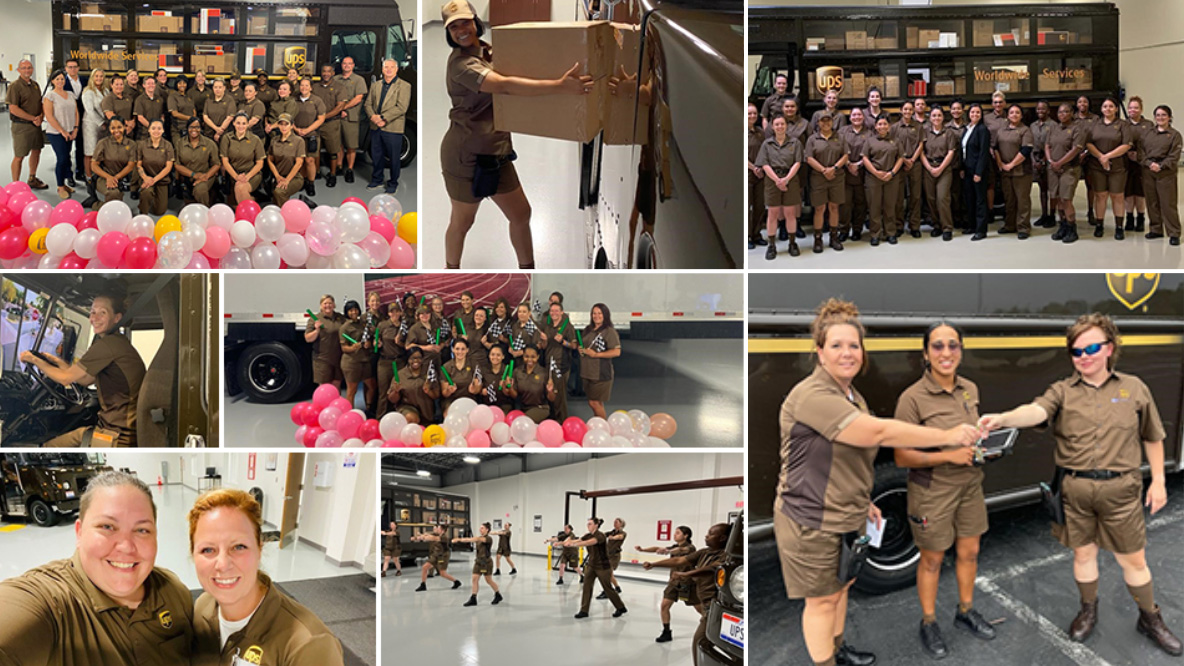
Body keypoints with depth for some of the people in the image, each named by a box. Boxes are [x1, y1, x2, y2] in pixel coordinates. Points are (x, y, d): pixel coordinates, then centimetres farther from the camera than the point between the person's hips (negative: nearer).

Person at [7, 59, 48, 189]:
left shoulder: (35, 85, 11)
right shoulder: (15, 86, -11)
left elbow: (41, 104, 17)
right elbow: (13, 109, -17)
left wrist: (41, 117, -4)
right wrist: (33, 118, -16)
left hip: (36, 125, 7)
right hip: (21, 126, -7)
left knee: (36, 151, 17)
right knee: (19, 156, -3)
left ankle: (32, 180, 33)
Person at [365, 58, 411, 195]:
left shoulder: (404, 86, -4)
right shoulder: (375, 85, 14)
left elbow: (401, 107, -13)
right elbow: (368, 103, 12)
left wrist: (383, 118, -17)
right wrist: (372, 116, -10)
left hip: (392, 128, -5)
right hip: (375, 127, 5)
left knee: (393, 158, 2)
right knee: (376, 155, 13)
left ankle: (393, 184, 15)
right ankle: (377, 180, 28)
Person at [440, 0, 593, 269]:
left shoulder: (488, 51, 6)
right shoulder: (460, 63, -22)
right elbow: (504, 85, -37)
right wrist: (560, 86, -45)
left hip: (496, 153, 8)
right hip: (467, 155, -8)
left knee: (521, 214, 14)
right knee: (463, 222, 9)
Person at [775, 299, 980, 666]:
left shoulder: (853, 396, 8)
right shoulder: (811, 395, -26)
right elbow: (877, 432, -34)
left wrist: (863, 501, 19)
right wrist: (948, 436, -32)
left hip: (846, 515, 9)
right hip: (811, 519, -9)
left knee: (841, 585, 22)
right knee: (823, 599, 4)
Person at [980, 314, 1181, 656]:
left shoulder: (1134, 388, 1)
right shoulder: (1063, 391, -3)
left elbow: (1152, 438, 11)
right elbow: (1036, 411, -24)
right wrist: (1003, 419, -44)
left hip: (1120, 490, 0)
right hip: (1074, 489, 0)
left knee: (1133, 560, 10)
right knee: (1083, 553, 15)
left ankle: (1150, 619, 31)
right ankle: (1088, 612, 37)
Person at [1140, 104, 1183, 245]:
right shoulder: (1147, 134, 14)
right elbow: (1140, 152, 6)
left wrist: (1161, 166, -16)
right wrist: (1149, 164, -10)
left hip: (1166, 173, -4)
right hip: (1148, 172, 4)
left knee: (1168, 203, -6)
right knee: (1152, 203, 7)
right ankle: (1156, 230, 17)